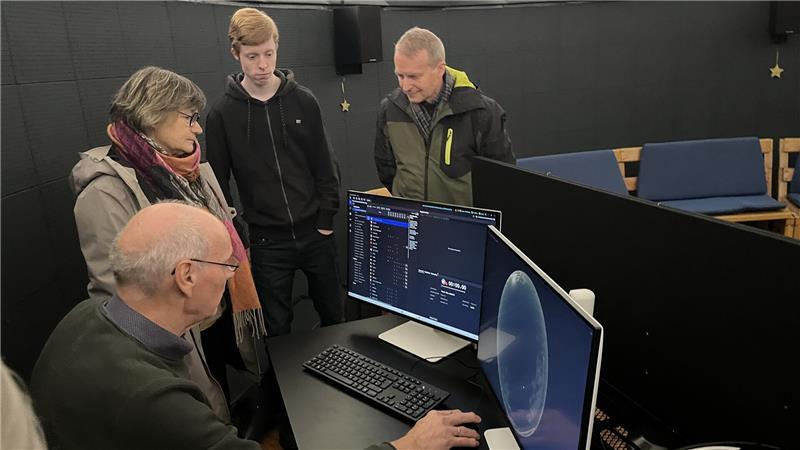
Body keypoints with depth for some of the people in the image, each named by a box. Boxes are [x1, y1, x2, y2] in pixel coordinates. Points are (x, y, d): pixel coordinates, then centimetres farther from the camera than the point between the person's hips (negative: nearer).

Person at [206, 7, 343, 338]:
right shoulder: (222, 114, -5)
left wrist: (327, 220, -2)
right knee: (277, 327, 10)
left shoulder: (303, 101, -1)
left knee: (333, 314, 16)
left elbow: (325, 165, 2)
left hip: (315, 233, 2)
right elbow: (219, 183, 0)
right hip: (266, 241, -1)